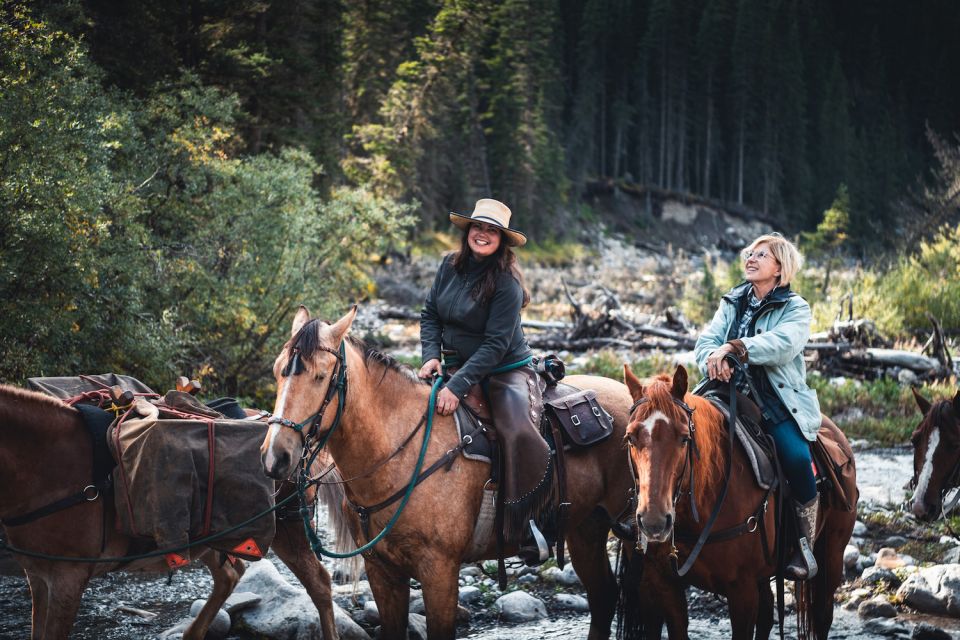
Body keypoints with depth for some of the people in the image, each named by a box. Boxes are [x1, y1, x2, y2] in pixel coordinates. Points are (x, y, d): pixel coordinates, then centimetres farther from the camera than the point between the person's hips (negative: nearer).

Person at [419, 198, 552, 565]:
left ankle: (522, 523, -21)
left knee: (518, 433, -32)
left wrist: (458, 386, -28)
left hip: (505, 372, -6)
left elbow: (496, 344, -21)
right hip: (457, 368, 7)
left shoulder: (506, 283, -17)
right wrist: (431, 355, -8)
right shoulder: (450, 266, 1)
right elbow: (430, 314, 11)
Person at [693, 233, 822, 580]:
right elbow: (706, 342, 5)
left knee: (796, 457, -29)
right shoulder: (732, 303, 17)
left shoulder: (795, 309, 4)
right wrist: (715, 357, -20)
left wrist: (733, 348, -27)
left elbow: (782, 345, -17)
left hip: (779, 400, -4)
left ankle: (806, 544, -12)